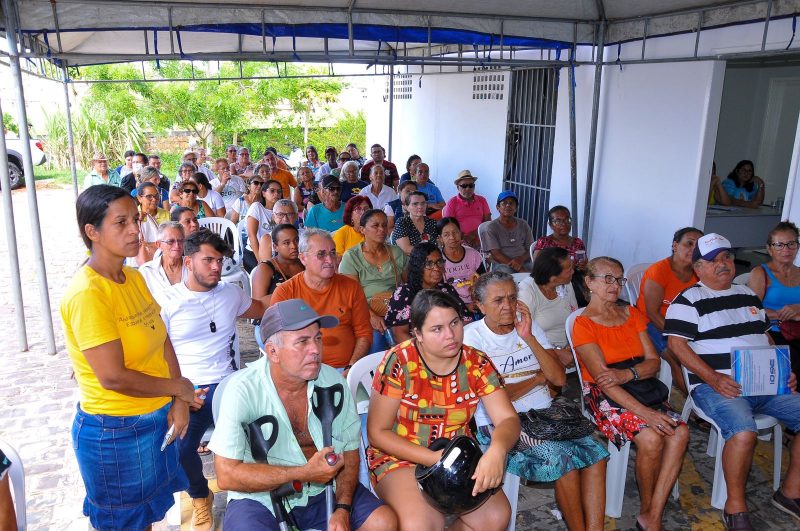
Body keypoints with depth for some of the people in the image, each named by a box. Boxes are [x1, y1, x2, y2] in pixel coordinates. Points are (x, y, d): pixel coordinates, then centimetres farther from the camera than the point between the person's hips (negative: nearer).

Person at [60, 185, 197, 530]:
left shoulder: (134, 278, 2)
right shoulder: (87, 293, -23)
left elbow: (162, 341, 4)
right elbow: (113, 377, -26)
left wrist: (179, 403, -6)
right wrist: (179, 387, -12)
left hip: (158, 420, 7)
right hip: (115, 433, -7)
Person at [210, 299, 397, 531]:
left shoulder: (333, 381, -8)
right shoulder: (243, 390, -19)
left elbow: (349, 451, 2)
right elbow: (226, 475, -20)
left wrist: (343, 509, -13)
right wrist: (304, 473, -22)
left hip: (324, 490, 3)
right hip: (261, 497, -2)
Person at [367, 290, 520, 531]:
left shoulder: (477, 363, -6)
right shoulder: (398, 362, -16)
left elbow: (508, 419, -9)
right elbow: (377, 433, -12)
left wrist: (496, 451, -33)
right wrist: (433, 458, -23)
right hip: (401, 458, -4)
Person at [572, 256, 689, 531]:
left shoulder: (632, 314, 14)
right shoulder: (583, 324, -5)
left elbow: (654, 361, 6)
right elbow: (603, 379, -15)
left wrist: (627, 374, -17)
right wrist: (644, 412, -24)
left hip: (642, 387, 6)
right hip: (604, 395, -5)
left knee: (680, 432, -22)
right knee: (650, 438, -29)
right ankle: (646, 508, -1)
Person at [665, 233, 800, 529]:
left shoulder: (748, 295, 21)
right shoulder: (688, 301, -1)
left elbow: (766, 338, 27)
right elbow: (676, 343, -9)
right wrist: (713, 378, -19)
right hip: (716, 387, -7)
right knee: (743, 431, -32)